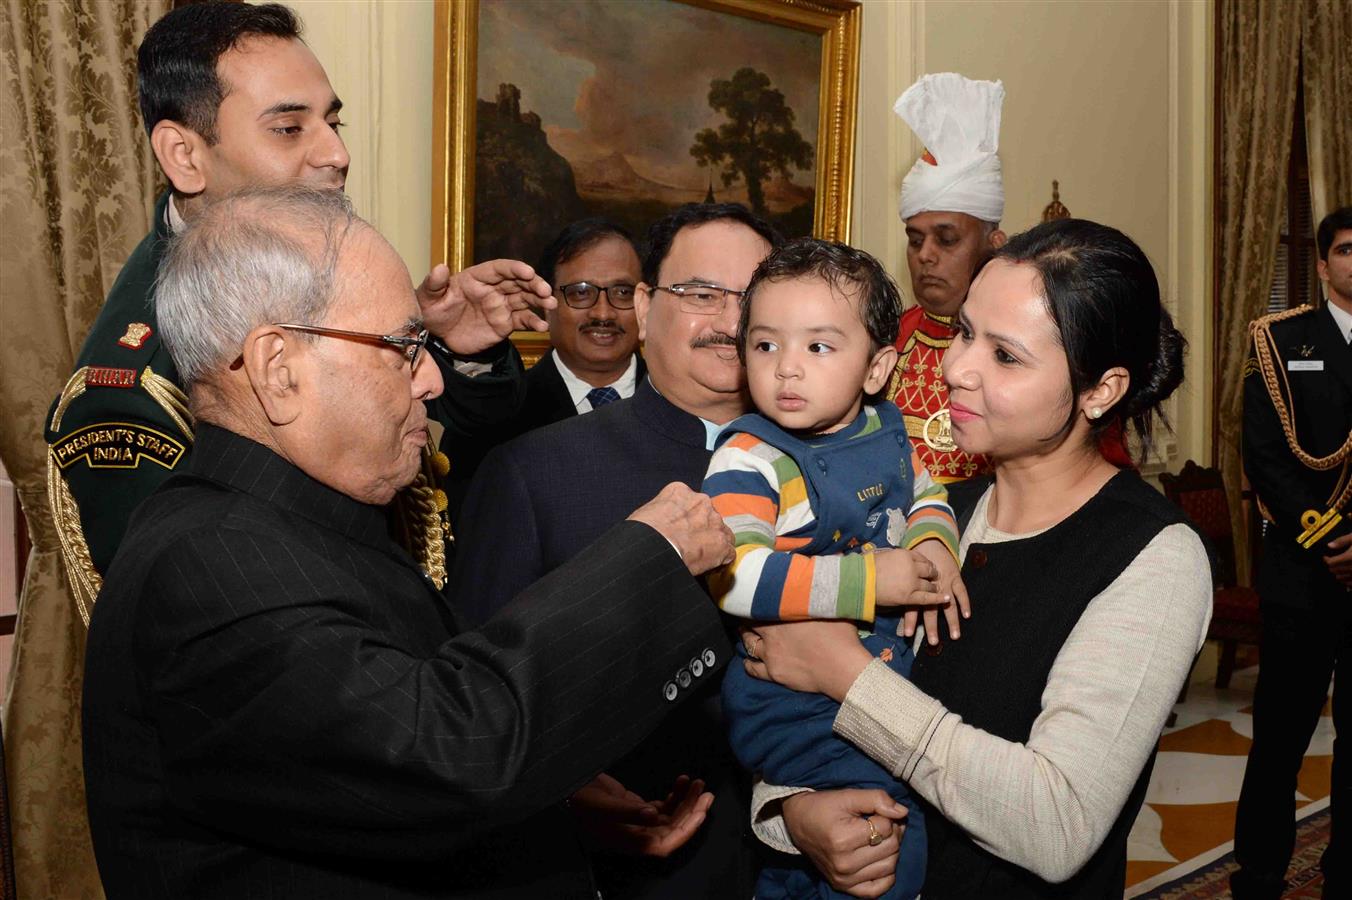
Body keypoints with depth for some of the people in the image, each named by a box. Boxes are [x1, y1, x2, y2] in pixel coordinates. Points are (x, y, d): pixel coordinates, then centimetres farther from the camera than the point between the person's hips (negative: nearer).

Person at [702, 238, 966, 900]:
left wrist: (935, 545, -2)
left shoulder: (886, 431, 1)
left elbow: (926, 493, 21)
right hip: (788, 700, -7)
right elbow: (735, 575, -32)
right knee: (888, 829, -14)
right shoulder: (749, 459, -20)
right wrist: (869, 581, -29)